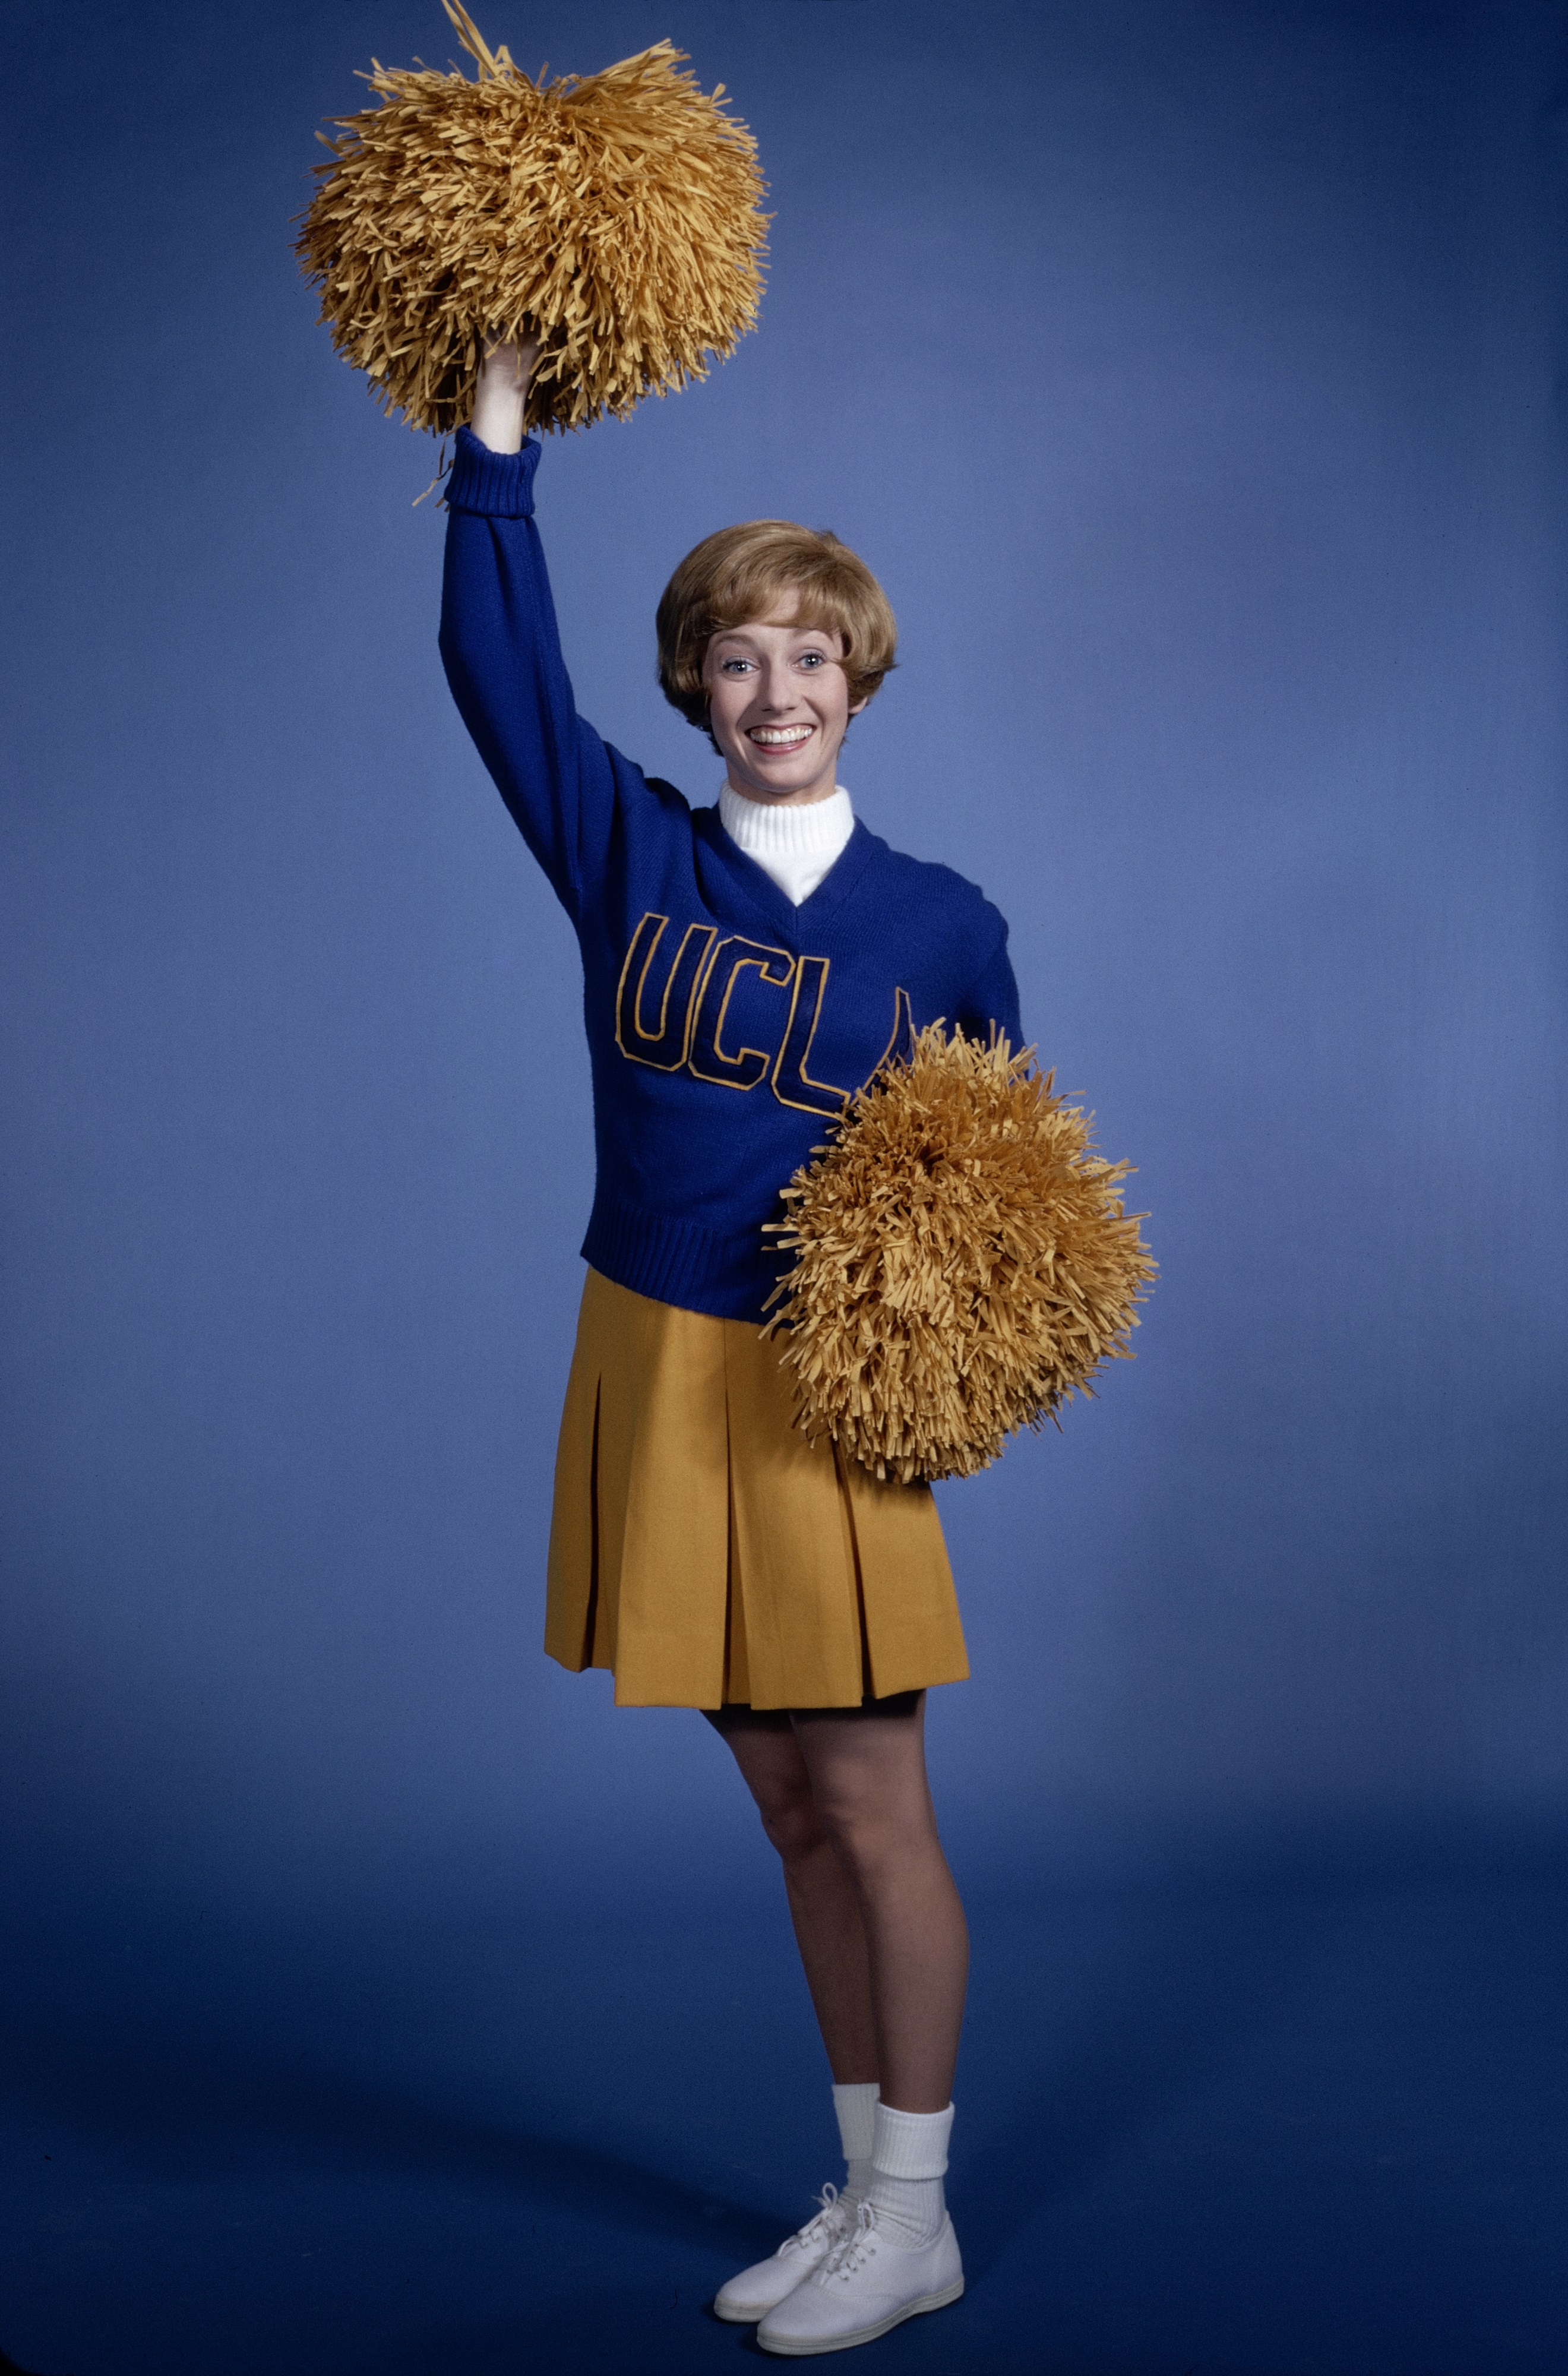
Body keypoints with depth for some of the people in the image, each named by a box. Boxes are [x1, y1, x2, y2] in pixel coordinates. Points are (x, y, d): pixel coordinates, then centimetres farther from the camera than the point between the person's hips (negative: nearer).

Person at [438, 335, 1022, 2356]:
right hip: (655, 1375, 3)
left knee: (869, 1811, 3)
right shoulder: (630, 859, 4)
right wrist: (501, 409, -6)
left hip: (825, 1396, -3)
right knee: (787, 1810, 13)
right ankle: (863, 2184, 28)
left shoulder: (942, 921, -1)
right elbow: (494, 658, -2)